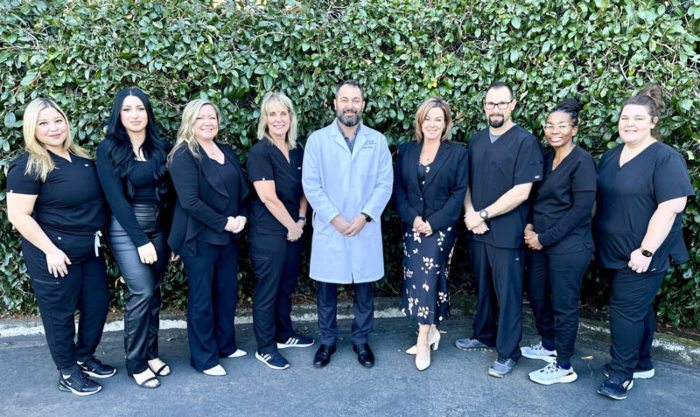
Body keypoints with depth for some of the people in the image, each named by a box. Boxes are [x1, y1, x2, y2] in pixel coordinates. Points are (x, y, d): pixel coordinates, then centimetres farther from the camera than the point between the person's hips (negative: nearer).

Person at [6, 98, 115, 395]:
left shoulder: (79, 157, 7)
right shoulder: (28, 166, -14)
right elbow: (18, 215, -17)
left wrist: (97, 234, 14)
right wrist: (51, 250, -19)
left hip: (90, 250, 7)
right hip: (56, 255, -7)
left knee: (98, 304, 15)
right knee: (60, 314, 8)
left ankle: (85, 358, 37)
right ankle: (68, 374, 26)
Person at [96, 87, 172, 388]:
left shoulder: (161, 147, 6)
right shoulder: (109, 149, -6)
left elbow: (168, 191, 6)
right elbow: (115, 198, -11)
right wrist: (140, 240, -15)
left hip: (158, 226, 4)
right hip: (125, 229, -4)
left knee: (154, 291, 9)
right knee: (141, 293, -9)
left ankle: (151, 352, 25)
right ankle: (136, 362, 9)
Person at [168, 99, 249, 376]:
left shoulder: (227, 152, 10)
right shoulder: (184, 156, -12)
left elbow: (241, 189, 13)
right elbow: (190, 201, -19)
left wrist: (242, 217, -5)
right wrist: (224, 223, -17)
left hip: (228, 236, 7)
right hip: (199, 238, -7)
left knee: (228, 292, 15)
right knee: (202, 298, 5)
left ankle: (225, 345, 34)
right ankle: (204, 357, 20)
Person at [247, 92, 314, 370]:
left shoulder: (297, 150, 7)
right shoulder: (259, 152, -14)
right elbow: (269, 197, -18)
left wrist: (301, 220, -1)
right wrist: (291, 225, -10)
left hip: (293, 230, 7)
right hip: (268, 232, -7)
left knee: (286, 285, 18)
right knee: (268, 289, 4)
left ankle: (284, 334, 36)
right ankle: (265, 347, 19)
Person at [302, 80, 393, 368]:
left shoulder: (377, 140, 5)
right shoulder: (317, 139, 1)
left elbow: (385, 184, 0)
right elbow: (311, 185, -4)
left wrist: (364, 217, -12)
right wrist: (335, 218, -12)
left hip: (366, 230, 1)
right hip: (328, 229, -1)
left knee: (364, 290, 10)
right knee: (326, 290, 8)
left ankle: (361, 341, 28)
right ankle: (327, 341, 27)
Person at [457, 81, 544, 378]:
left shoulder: (525, 142, -9)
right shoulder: (476, 141, 9)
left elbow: (522, 191, -15)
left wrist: (483, 215, -14)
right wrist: (470, 213, -6)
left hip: (507, 233, -5)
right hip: (476, 231, 5)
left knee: (507, 293, 4)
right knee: (483, 288, 17)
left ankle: (508, 353, 18)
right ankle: (484, 336, 35)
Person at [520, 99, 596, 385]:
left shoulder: (582, 161, -14)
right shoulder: (546, 157, 8)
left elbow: (582, 208, -18)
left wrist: (545, 238, -16)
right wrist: (530, 225, -2)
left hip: (568, 246, -7)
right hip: (540, 242, 8)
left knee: (563, 304, 4)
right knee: (536, 295, 18)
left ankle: (563, 366, 20)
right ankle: (549, 345, 40)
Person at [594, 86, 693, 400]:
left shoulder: (665, 158, -14)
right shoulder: (612, 155, 9)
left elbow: (671, 207, -21)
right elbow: (600, 199, 16)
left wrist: (646, 250, -22)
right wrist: (594, 238, 13)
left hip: (640, 256, -7)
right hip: (613, 252, 7)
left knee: (626, 310, -3)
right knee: (639, 307, 18)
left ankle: (620, 373, 12)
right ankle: (642, 363, 33)